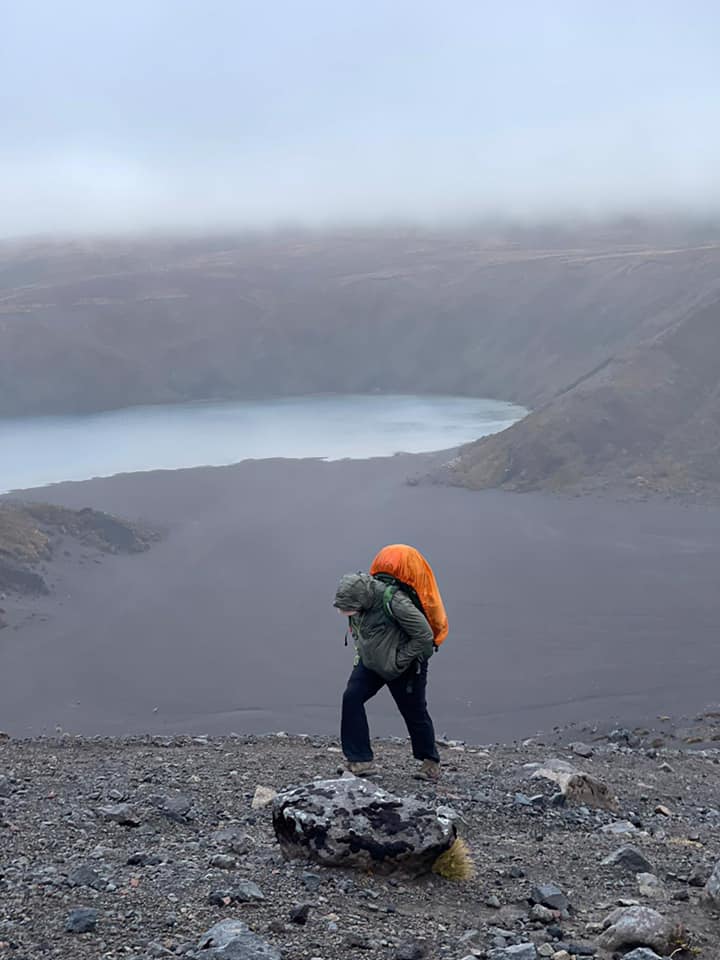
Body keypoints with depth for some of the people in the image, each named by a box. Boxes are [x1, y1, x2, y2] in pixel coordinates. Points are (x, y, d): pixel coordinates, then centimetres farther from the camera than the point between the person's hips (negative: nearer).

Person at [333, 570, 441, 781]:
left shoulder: (396, 604, -34)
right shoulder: (357, 599, -11)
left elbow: (425, 636, -25)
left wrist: (398, 661, -20)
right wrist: (361, 651, 4)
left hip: (405, 666, -6)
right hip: (370, 662, 6)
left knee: (415, 712, 7)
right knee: (352, 698, -11)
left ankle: (430, 761, 32)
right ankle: (361, 762, -5)